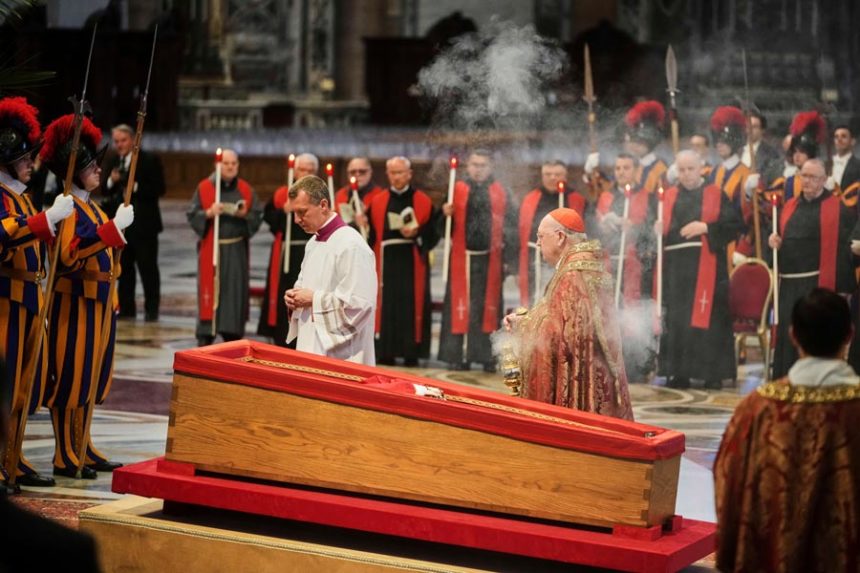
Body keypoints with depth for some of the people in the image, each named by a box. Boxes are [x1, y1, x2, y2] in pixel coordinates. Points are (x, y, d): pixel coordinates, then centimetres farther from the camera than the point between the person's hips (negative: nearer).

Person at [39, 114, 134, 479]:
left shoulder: (91, 206, 15)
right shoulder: (69, 208, -14)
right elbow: (70, 255, -29)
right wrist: (114, 227, -32)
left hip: (98, 303, 9)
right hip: (76, 304, -9)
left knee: (91, 377, 14)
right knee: (70, 378, -3)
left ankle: (83, 449, 22)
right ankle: (65, 457, 2)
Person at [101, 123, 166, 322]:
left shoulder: (149, 160, -4)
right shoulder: (112, 162, 13)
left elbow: (159, 189, -9)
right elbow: (104, 191, 12)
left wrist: (135, 187, -19)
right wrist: (111, 181, -8)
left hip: (143, 223, -5)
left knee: (148, 268, -1)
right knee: (124, 268, 8)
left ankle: (151, 310, 5)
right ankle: (126, 308, 15)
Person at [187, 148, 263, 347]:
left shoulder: (245, 190, 6)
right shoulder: (204, 188, -1)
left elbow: (258, 217, 5)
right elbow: (191, 215, -1)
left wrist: (245, 215, -15)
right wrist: (208, 213, -19)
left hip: (237, 250, 2)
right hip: (211, 249, -2)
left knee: (236, 293, 3)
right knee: (210, 292, -3)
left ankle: (232, 336, 11)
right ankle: (205, 338, 2)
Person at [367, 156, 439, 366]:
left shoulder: (423, 201, 5)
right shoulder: (378, 202, 10)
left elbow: (433, 231, 0)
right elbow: (370, 234, 6)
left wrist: (416, 233, -16)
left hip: (412, 263, -1)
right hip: (386, 262, 1)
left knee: (412, 305, -3)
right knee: (386, 306, -1)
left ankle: (411, 352, 3)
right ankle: (385, 352, 5)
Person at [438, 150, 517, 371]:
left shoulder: (502, 195, 7)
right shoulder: (457, 191, 6)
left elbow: (511, 228, 5)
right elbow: (443, 228, 5)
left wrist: (507, 258, -1)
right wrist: (446, 215, -17)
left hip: (490, 260, 0)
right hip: (462, 259, 0)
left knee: (489, 306, 2)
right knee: (461, 305, 0)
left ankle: (488, 356, 7)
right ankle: (460, 355, 4)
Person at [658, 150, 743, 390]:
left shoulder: (716, 196, 7)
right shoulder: (668, 197, 15)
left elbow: (734, 224, -2)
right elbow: (660, 228, 13)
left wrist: (706, 227, -13)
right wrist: (658, 230, -9)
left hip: (706, 267, -3)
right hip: (676, 268, 3)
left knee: (707, 317, -6)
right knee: (676, 320, 0)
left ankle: (712, 374, -1)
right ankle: (678, 373, 5)